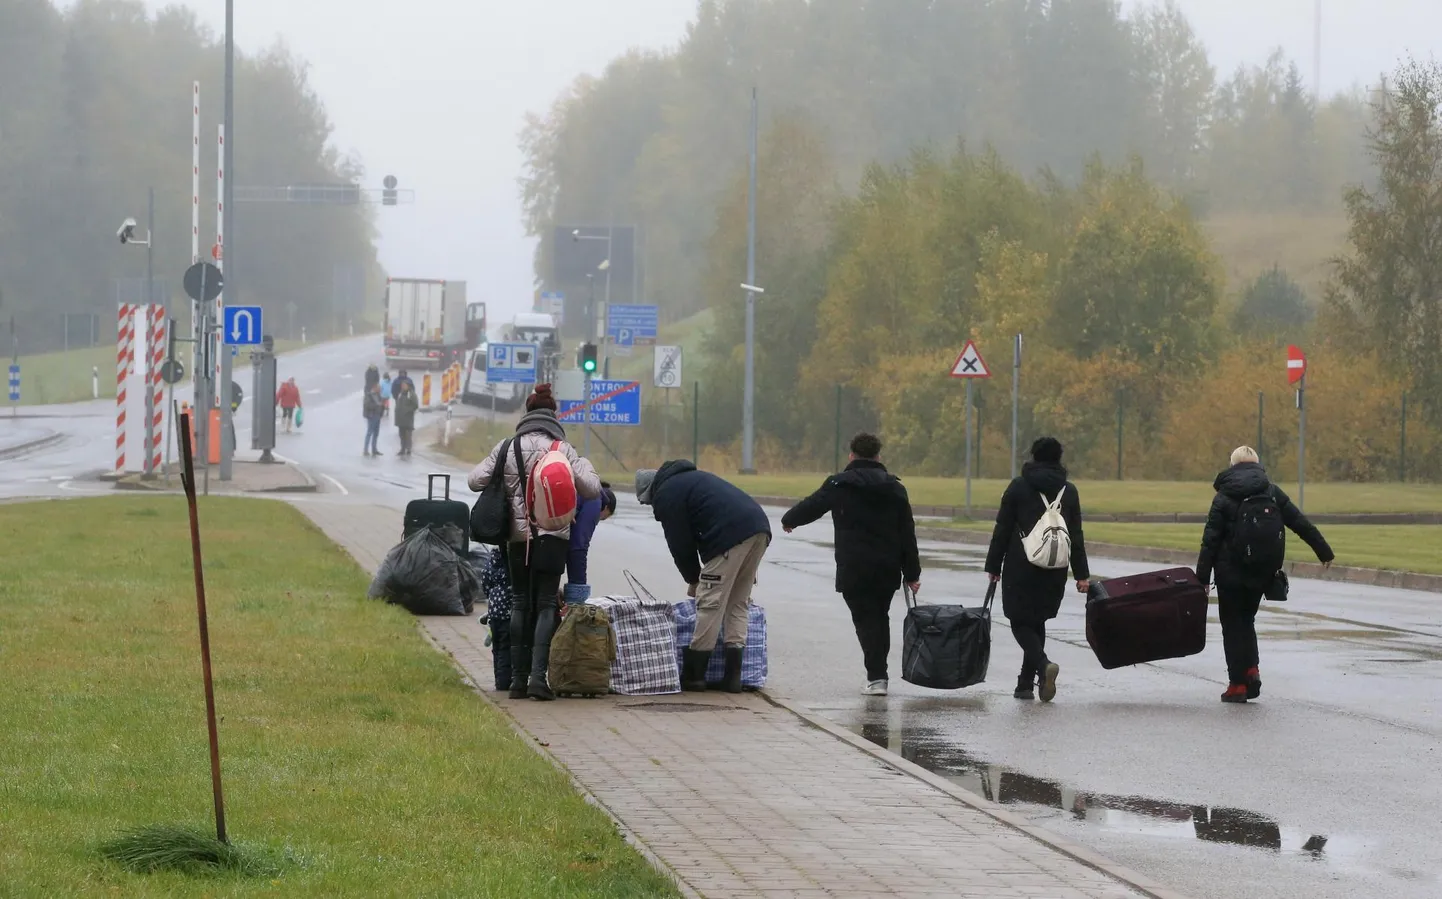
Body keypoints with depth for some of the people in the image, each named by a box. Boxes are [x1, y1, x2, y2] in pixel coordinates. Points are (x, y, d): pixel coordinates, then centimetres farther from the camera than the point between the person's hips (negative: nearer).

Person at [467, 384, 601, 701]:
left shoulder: (507, 448, 1)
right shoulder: (563, 450, -5)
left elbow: (475, 481, 1)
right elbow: (591, 489, -8)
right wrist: (586, 465, 11)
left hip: (518, 536, 2)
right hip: (553, 537, -2)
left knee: (520, 603, 12)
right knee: (546, 604, 1)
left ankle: (518, 677, 9)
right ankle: (538, 675, -11)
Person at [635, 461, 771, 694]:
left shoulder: (666, 497, 5)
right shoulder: (689, 478, 33)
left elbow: (680, 544, 6)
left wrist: (692, 579, 20)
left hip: (731, 535, -9)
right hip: (760, 528, 9)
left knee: (711, 603, -2)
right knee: (738, 603, 14)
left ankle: (693, 674, 2)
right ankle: (733, 674, 12)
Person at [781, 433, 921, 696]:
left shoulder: (839, 485, -4)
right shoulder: (894, 487, 6)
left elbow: (810, 507, 6)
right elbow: (907, 533, 6)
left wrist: (788, 520, 28)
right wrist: (912, 573, 10)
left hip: (853, 569, -4)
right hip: (887, 568, 4)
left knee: (865, 619, -2)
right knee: (880, 617, 17)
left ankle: (876, 677, -12)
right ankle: (878, 673, 19)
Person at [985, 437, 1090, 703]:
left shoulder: (1018, 487, -2)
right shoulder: (1069, 491, 6)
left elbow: (1002, 530, -3)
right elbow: (1076, 536, 5)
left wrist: (994, 566, 3)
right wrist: (1082, 574, 7)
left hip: (1021, 568, -4)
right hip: (1054, 571, 4)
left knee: (1020, 621, 2)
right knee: (1037, 621, 17)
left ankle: (1043, 664, -25)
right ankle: (1026, 683, 16)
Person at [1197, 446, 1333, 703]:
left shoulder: (1223, 497, -5)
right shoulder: (1272, 492, 4)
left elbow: (1210, 540, -8)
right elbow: (1301, 524, 4)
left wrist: (1203, 577, -7)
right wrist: (1324, 552, 11)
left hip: (1232, 570, -4)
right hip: (1264, 572, 4)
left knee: (1233, 624, 6)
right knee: (1246, 619, 21)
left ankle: (1237, 684, 2)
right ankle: (1252, 669, 1)